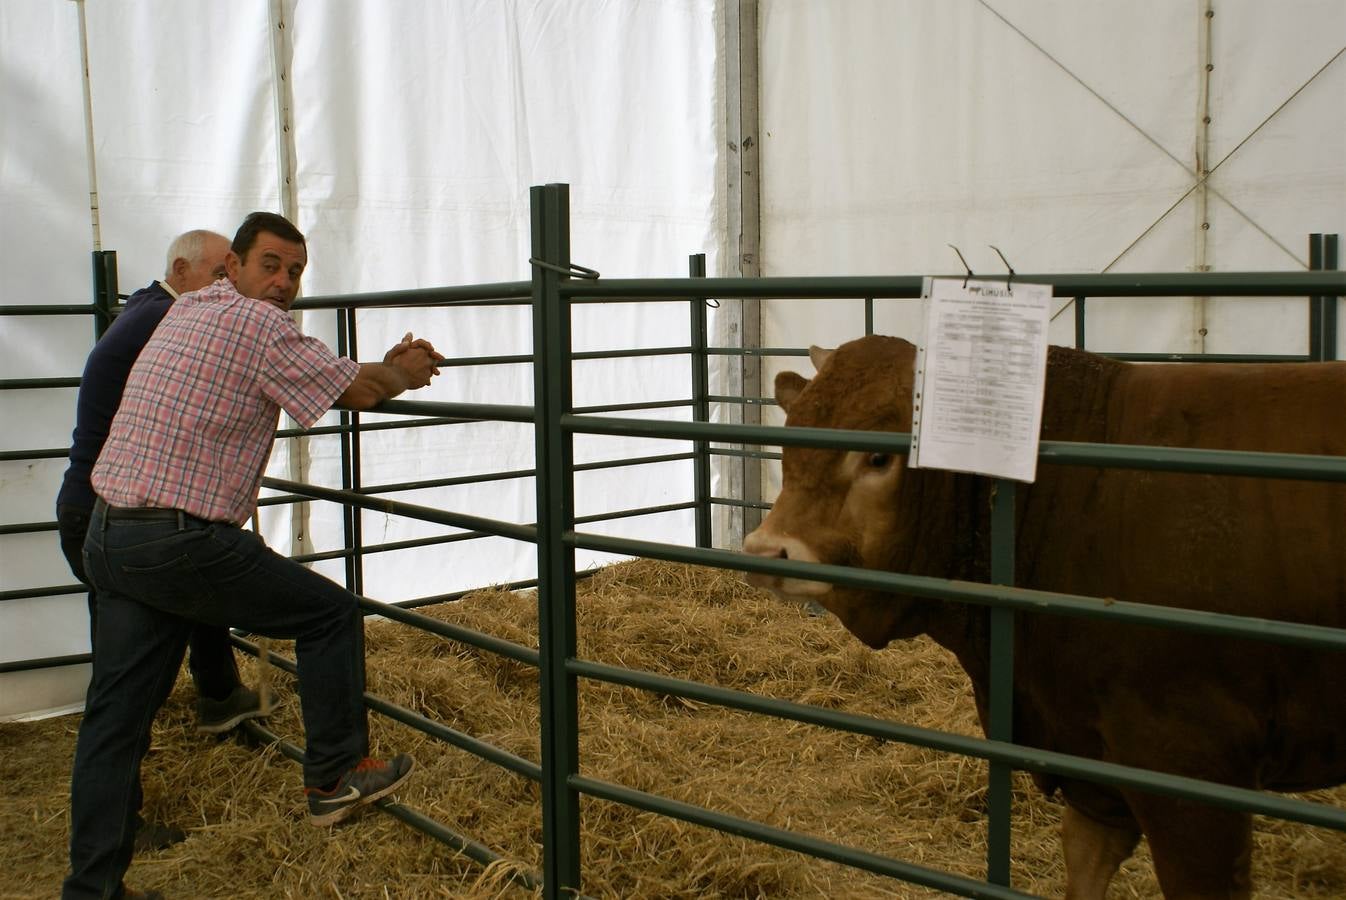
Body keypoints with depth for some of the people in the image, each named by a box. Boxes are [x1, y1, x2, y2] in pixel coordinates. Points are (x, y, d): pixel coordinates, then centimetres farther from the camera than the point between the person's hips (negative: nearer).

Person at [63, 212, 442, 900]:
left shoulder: (186, 311, 19)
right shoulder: (258, 324, -9)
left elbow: (313, 376, 28)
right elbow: (357, 390, -3)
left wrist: (385, 368, 27)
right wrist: (403, 373, 18)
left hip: (108, 538, 9)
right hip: (182, 542, -9)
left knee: (116, 715, 11)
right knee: (330, 612, 8)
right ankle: (335, 777, 18)